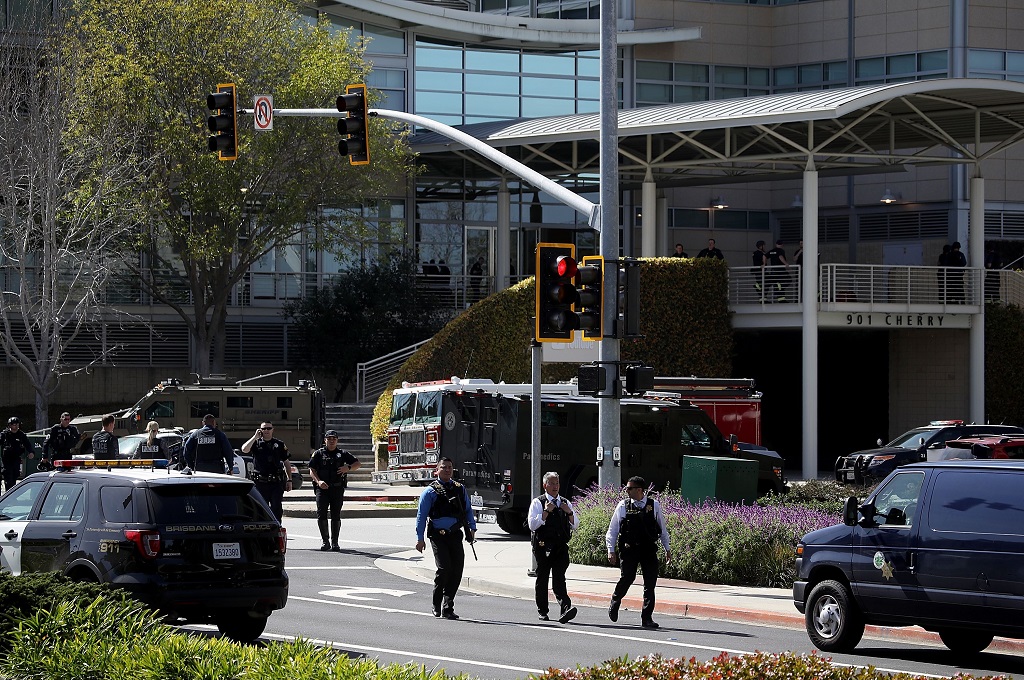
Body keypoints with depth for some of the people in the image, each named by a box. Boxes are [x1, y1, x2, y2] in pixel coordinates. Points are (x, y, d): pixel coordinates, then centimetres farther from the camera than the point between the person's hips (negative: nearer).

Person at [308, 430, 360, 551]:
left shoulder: (342, 454, 13)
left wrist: (348, 468, -8)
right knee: (321, 514, -11)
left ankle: (334, 542, 8)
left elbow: (357, 464, 13)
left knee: (336, 516, 1)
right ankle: (325, 541, 0)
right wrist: (318, 481, -15)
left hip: (338, 489, 1)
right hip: (322, 488, -1)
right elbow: (312, 470, 3)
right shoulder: (318, 454, 9)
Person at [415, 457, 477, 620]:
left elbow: (468, 510, 21)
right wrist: (420, 538, -5)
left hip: (455, 535, 5)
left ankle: (447, 608, 10)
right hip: (438, 535, -5)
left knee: (457, 570, -1)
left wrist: (471, 528, 7)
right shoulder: (430, 491, 0)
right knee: (444, 568, -15)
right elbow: (421, 515, 0)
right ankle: (437, 605, 1)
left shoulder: (460, 489, 15)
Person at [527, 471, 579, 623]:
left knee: (559, 578, -11)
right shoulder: (538, 502, 3)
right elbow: (532, 525, -8)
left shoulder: (565, 503, 17)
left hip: (561, 547, 2)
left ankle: (565, 608, -24)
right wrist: (546, 511, -15)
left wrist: (569, 512, -3)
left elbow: (575, 525, 15)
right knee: (542, 578, 6)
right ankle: (542, 612, 17)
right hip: (543, 547, -2)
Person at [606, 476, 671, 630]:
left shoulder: (654, 506, 6)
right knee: (627, 578, -11)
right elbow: (612, 530, 8)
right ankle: (615, 602, 19)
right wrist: (611, 550, 2)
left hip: (649, 549, 1)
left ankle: (647, 618, 5)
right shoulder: (623, 506, 3)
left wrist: (667, 549, 17)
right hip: (629, 549, -1)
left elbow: (663, 529, 15)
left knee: (650, 583, -2)